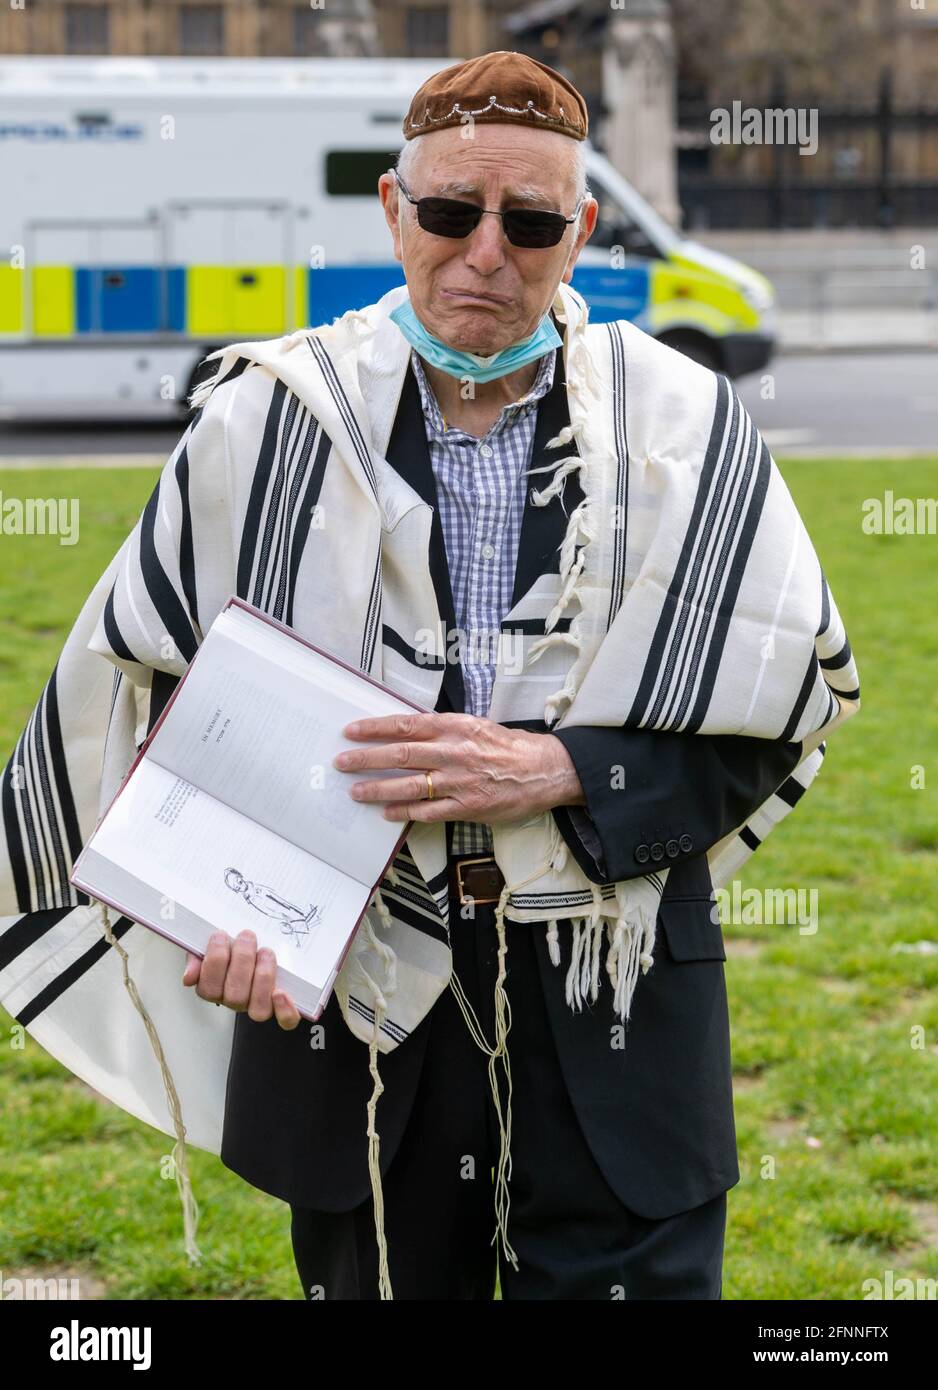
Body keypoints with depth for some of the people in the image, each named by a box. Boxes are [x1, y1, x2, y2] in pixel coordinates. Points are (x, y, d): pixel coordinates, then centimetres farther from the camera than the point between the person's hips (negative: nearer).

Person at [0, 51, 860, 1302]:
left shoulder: (689, 433, -3)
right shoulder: (270, 420, -1)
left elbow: (788, 707, -1)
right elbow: (147, 673, 8)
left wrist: (556, 774, -15)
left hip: (613, 1013, 0)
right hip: (350, 998, 1)